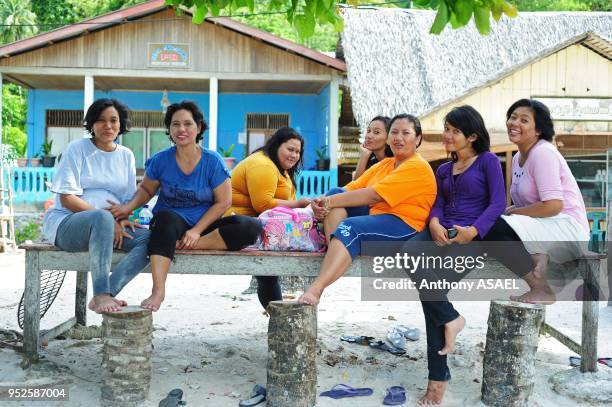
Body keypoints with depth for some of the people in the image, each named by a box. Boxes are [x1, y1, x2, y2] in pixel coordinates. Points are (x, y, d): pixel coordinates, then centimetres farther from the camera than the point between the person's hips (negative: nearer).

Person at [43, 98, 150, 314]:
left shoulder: (126, 155, 14)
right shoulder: (77, 148, 0)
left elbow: (129, 199, 15)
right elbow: (67, 198, -9)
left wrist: (122, 219, -9)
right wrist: (109, 219, -20)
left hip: (112, 226, 5)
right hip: (67, 223, -5)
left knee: (150, 237, -22)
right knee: (102, 217, -39)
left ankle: (103, 296, -30)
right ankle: (101, 294, -37)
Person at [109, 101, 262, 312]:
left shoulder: (213, 161, -5)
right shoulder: (160, 160, -1)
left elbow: (223, 202, -4)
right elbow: (146, 189, 13)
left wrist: (196, 231, -15)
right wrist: (129, 206, -10)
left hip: (204, 225, 1)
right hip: (172, 223, 0)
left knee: (251, 227, -24)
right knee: (166, 217, -38)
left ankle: (188, 246, -26)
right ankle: (158, 290, -40)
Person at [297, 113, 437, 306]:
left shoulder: (418, 167, -7)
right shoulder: (383, 164, 20)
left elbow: (373, 195, -18)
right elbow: (352, 188, 7)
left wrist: (329, 202, -17)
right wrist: (324, 202, -14)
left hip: (404, 226, -8)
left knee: (350, 227, -33)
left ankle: (315, 289, -45)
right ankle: (332, 250, -29)